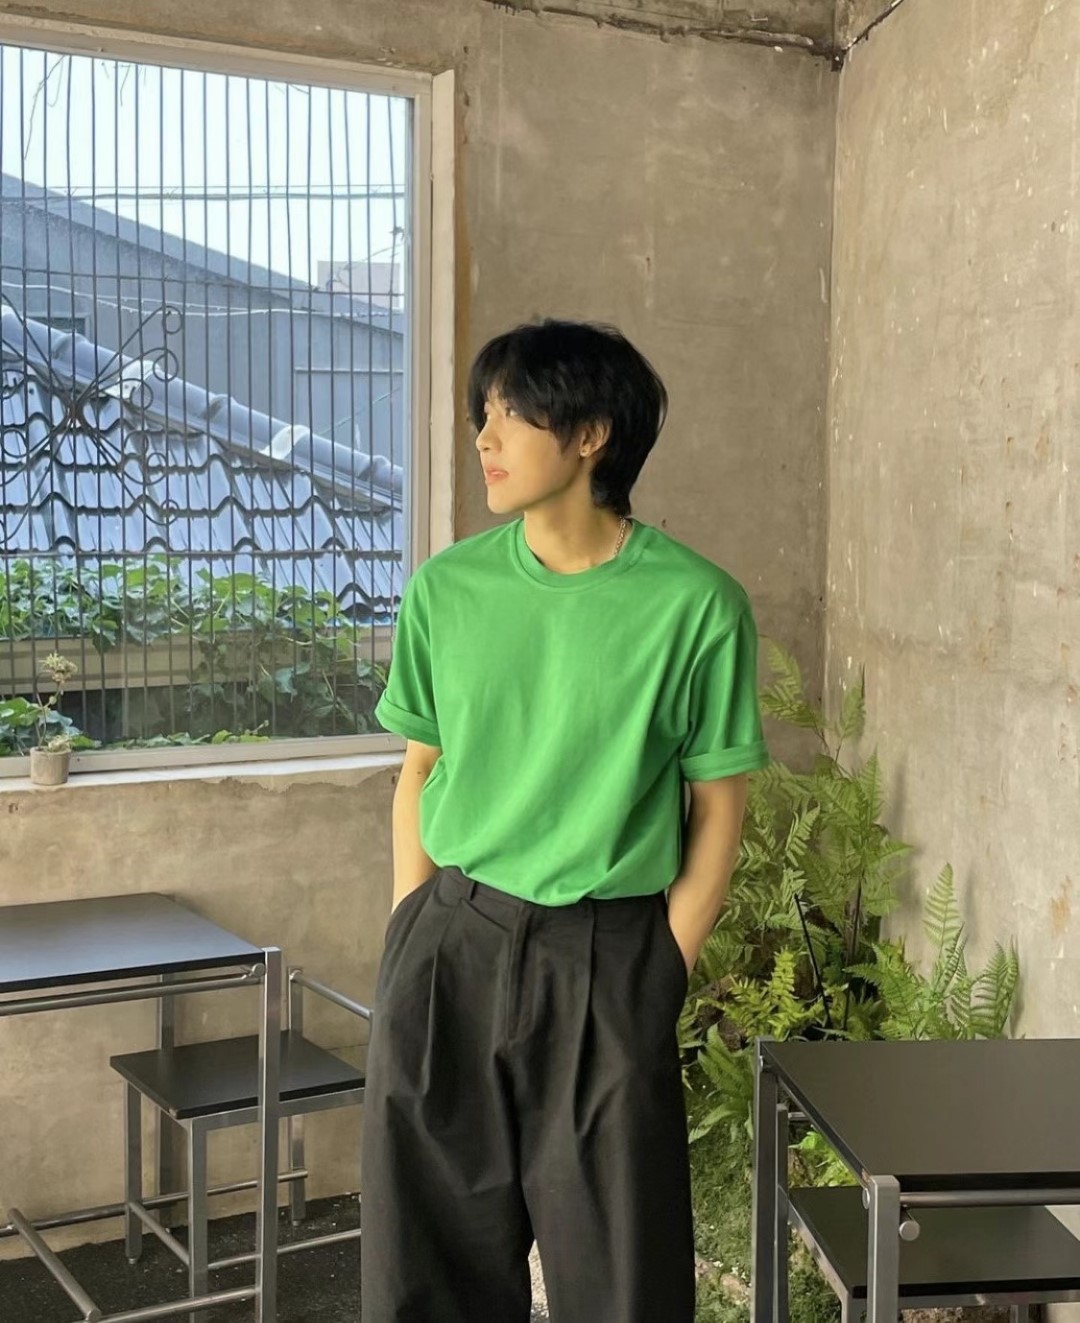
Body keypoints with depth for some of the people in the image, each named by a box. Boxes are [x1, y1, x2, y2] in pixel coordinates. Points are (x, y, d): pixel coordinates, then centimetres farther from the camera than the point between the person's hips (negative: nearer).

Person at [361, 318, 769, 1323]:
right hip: (448, 945, 3)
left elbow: (717, 808, -2)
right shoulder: (447, 587, 1)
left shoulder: (697, 605, -9)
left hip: (608, 961, -3)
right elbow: (420, 773, 9)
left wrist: (662, 974, -4)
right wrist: (413, 938, 3)